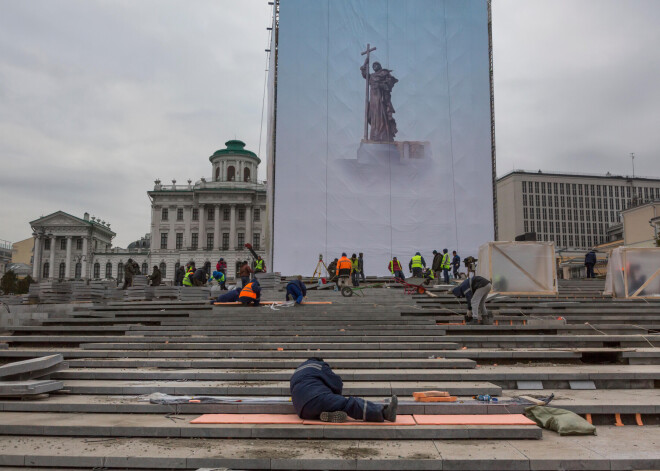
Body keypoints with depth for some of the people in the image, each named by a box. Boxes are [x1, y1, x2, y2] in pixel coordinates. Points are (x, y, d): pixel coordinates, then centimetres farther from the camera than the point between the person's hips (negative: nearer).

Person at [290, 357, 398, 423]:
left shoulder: (295, 374, 36)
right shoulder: (319, 365, 14)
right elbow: (337, 384, 9)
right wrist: (337, 396, 30)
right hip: (317, 398, -7)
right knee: (349, 404, -13)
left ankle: (328, 415, -23)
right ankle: (385, 412, -22)